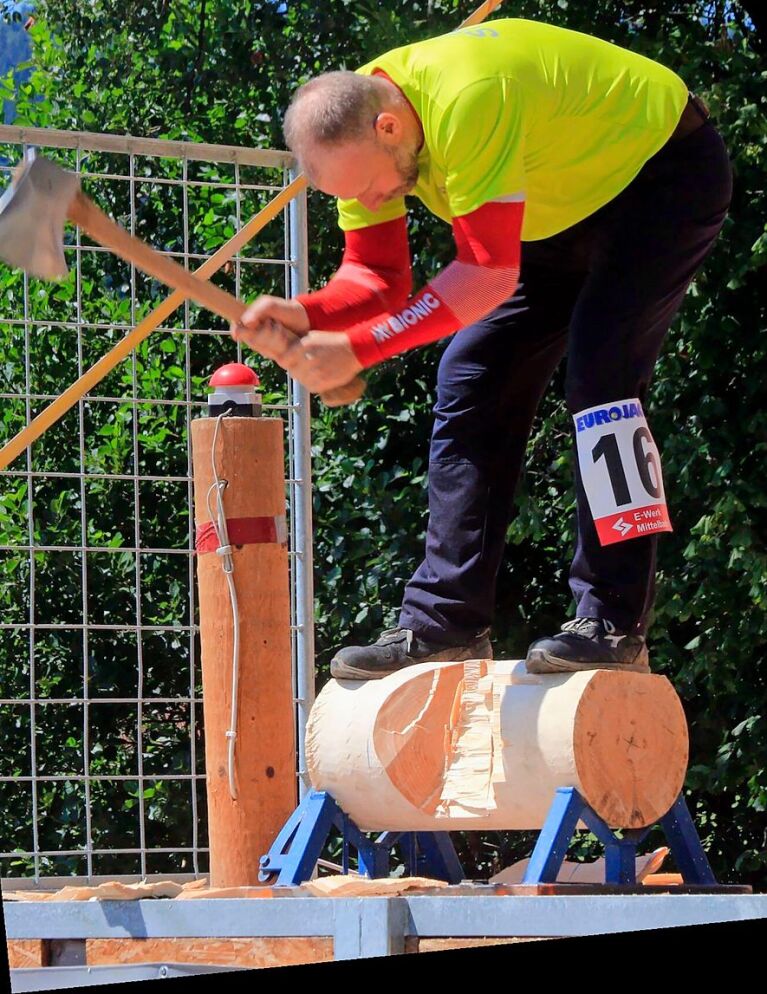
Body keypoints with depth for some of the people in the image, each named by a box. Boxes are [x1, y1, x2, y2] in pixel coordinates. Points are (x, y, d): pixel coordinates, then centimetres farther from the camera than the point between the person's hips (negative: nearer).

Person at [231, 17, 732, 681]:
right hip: (565, 210, 9)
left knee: (598, 370, -24)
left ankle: (615, 627, -22)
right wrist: (305, 317, -31)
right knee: (473, 380, 0)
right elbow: (378, 276, -10)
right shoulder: (353, 127, -14)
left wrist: (356, 348, -40)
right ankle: (445, 624, 3)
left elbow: (490, 274, -40)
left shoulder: (468, 102, -41)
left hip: (664, 167, -9)